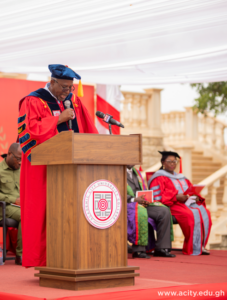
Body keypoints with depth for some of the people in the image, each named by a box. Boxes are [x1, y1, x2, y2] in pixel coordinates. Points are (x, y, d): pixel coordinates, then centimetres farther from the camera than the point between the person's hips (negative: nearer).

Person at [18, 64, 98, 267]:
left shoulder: (74, 101, 15)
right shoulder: (33, 102, -2)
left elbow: (88, 130, 16)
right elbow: (30, 129, -15)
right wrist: (58, 119, -14)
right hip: (44, 166, -5)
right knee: (44, 212, -6)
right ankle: (42, 261, -1)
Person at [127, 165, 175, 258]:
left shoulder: (136, 172, 25)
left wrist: (145, 200, -1)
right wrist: (134, 199, -21)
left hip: (142, 204, 7)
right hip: (125, 204, -7)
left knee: (164, 211, -14)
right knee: (141, 212, -39)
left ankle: (161, 248, -15)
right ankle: (138, 249, -32)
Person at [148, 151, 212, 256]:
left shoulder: (181, 177, 28)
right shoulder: (159, 178, 4)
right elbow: (157, 197, -10)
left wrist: (196, 197, -1)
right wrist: (177, 197, -19)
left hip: (188, 203, 7)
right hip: (172, 205, -7)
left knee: (205, 213, -21)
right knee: (190, 215, -35)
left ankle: (200, 245, -21)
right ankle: (193, 248, -27)